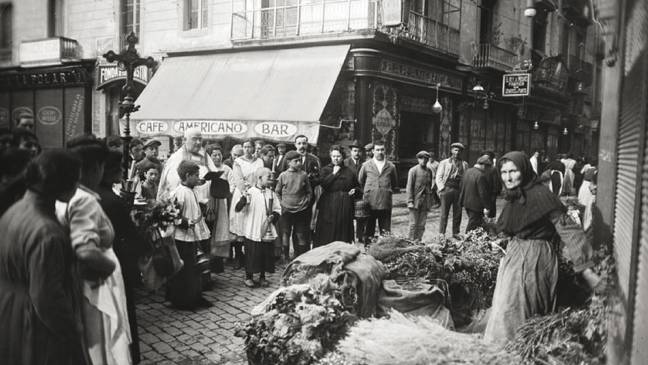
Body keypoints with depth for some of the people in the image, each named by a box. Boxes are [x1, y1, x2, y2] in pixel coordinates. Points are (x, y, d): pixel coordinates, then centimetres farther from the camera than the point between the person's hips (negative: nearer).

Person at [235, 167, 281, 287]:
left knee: (266, 254, 9)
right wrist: (244, 199, -32)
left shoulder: (271, 193, 8)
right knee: (252, 254, 3)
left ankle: (262, 277, 24)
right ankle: (249, 277, 19)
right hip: (253, 231, -4)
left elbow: (277, 209, 14)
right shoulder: (250, 192, -7)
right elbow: (238, 208, -14)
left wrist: (273, 217, -6)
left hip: (267, 231, 4)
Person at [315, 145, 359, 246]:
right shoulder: (325, 170, 5)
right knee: (328, 232, -3)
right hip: (329, 207, -2)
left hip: (345, 207, 2)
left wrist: (354, 190, 1)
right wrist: (334, 173, -9)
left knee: (343, 234, 3)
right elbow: (323, 184, -14)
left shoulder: (349, 172, 12)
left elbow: (358, 186, 22)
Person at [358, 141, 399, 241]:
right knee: (369, 230, 4)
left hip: (385, 203, 0)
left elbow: (395, 184, 21)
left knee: (385, 232, 2)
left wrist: (390, 191, 13)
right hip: (370, 203, 0)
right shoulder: (366, 165, 7)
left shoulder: (391, 166, 8)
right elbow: (360, 181, 17)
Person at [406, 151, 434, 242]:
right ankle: (411, 240, 5)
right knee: (414, 223, -3)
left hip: (425, 201, 5)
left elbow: (430, 186, 17)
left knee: (422, 224, 4)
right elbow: (409, 187, -6)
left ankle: (418, 240, 11)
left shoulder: (429, 171, 11)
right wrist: (410, 201, -13)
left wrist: (430, 201, 13)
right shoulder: (413, 170, -3)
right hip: (415, 200, -4)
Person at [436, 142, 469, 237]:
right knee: (444, 214, -3)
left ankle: (456, 234, 14)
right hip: (447, 189, -3)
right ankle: (441, 234, 1)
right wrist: (442, 189, -6)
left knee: (458, 214, 5)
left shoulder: (464, 164, 16)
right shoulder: (444, 163, 9)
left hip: (459, 190, 3)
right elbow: (439, 177, 4)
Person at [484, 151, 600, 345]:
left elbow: (567, 229, -19)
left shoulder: (540, 195, -17)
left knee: (513, 308, -3)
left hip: (535, 259, -8)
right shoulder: (514, 196, 7)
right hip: (514, 255, 8)